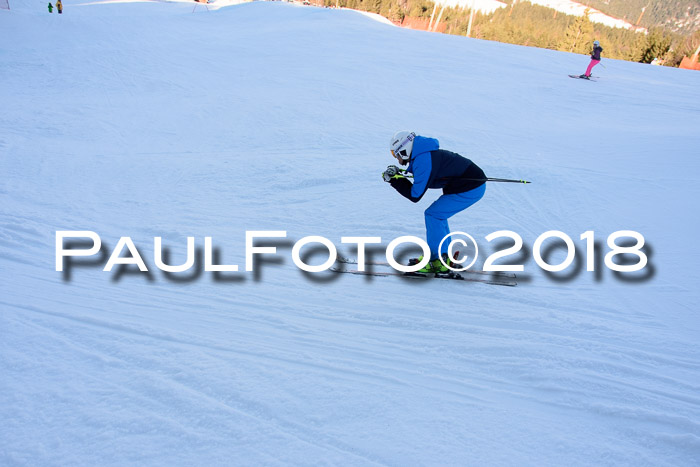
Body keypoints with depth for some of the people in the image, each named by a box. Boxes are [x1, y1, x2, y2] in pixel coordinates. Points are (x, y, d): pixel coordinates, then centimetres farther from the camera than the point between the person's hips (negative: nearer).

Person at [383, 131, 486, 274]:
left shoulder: (423, 161, -22)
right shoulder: (424, 154, 8)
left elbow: (415, 195, -16)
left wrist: (394, 180, -7)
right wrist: (398, 173, 9)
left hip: (470, 190, -10)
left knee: (433, 215, -8)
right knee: (437, 214, 16)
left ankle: (437, 261, -3)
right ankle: (443, 257, 22)